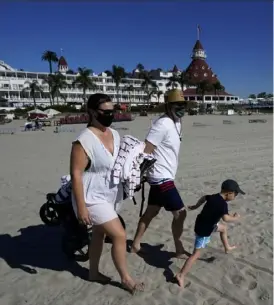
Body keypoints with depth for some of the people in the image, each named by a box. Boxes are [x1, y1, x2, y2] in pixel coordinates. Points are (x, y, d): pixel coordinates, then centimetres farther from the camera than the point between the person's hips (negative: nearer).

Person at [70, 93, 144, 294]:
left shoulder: (115, 134, 0)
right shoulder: (84, 141, -25)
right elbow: (76, 174, -23)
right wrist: (81, 207, -22)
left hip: (109, 196, 8)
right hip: (93, 198, -8)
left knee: (99, 233, 21)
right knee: (120, 235, -3)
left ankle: (94, 273, 42)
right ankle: (126, 278, 20)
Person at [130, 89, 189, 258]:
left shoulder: (177, 123, 11)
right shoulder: (163, 124, -19)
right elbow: (145, 152, -23)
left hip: (162, 177, 10)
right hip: (162, 178, -10)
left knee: (151, 212, 17)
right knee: (180, 213, 0)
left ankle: (135, 245, 31)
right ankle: (179, 250, 20)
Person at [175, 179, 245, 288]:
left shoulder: (213, 197, 1)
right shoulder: (223, 204, -24)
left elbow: (204, 198, 20)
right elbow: (226, 218, -36)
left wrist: (195, 206, 35)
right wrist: (235, 218, -16)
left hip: (206, 224, 9)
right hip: (204, 230, -9)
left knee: (223, 228, 29)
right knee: (196, 254, -6)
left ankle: (227, 247, 49)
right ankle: (181, 275, -3)